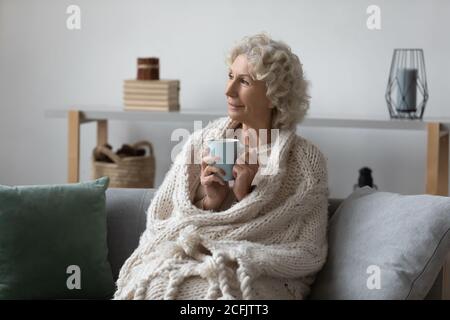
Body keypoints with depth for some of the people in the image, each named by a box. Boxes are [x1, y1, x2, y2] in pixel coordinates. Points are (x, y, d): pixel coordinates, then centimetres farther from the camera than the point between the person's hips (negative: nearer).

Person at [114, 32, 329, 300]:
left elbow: (308, 256, -5)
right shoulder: (202, 142, 7)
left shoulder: (306, 159, -1)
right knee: (159, 286, -32)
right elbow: (159, 222, 7)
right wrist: (209, 203, -11)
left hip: (260, 279, -2)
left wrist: (248, 199, -11)